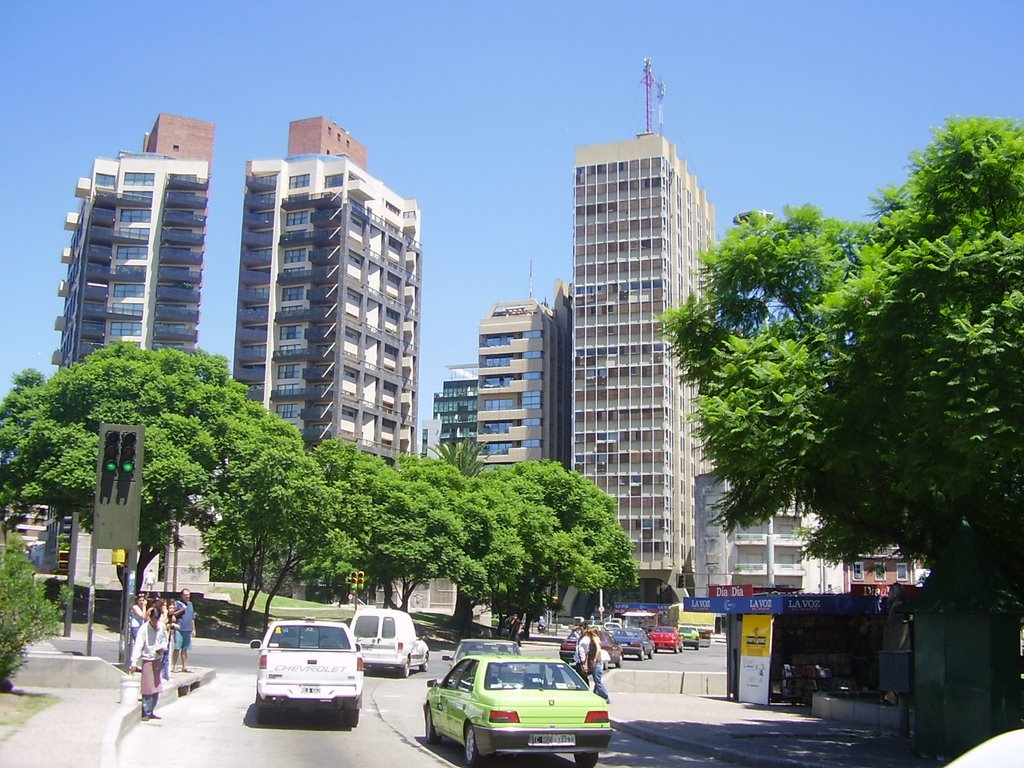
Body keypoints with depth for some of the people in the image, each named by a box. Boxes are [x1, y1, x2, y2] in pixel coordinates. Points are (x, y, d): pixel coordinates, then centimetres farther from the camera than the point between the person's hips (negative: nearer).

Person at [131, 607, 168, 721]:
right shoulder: (144, 629, -15)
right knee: (148, 688, -4)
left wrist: (163, 648, -6)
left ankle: (151, 712, 18)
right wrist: (134, 662, -27)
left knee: (157, 687, 9)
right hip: (147, 660, -5)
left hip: (158, 659, 5)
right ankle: (146, 713, 4)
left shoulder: (162, 627, 0)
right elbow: (138, 645, -20)